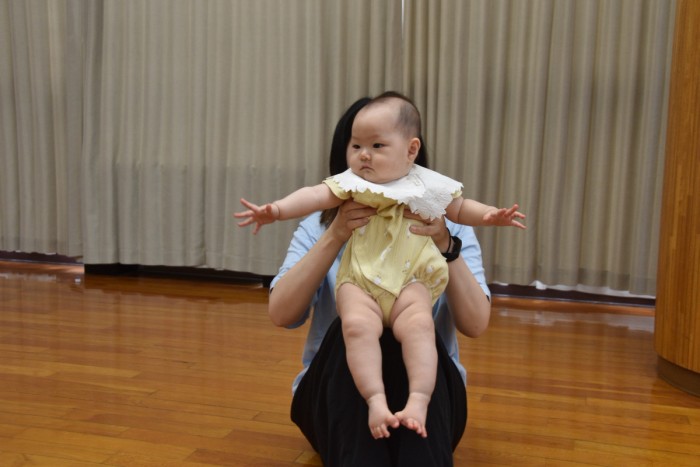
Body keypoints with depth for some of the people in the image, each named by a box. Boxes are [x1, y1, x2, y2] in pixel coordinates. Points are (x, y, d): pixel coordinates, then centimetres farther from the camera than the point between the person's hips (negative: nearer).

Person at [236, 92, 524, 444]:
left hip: (409, 282, 0)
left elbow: (460, 208, 24)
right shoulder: (351, 183, 9)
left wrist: (489, 216, 6)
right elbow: (316, 195, -5)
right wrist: (277, 210, -21)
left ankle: (419, 400, -29)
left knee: (419, 326, -29)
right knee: (357, 326, -30)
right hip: (359, 281, 0)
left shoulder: (426, 186, 12)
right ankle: (376, 399, -29)